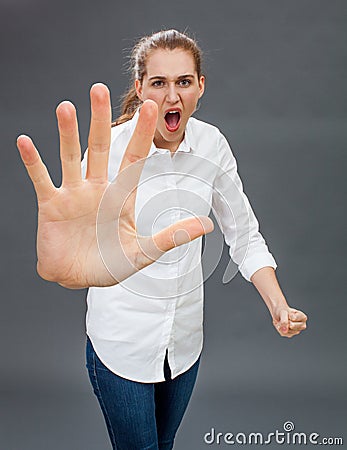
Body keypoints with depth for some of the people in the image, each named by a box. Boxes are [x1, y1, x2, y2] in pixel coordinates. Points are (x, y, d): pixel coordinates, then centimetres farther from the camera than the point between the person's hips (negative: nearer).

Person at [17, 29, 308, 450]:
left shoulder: (212, 144, -6)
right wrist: (64, 264, -63)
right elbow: (81, 210, -38)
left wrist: (279, 306, -12)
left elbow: (244, 234, 1)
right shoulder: (111, 147, -20)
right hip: (121, 337, -4)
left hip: (185, 334, 4)